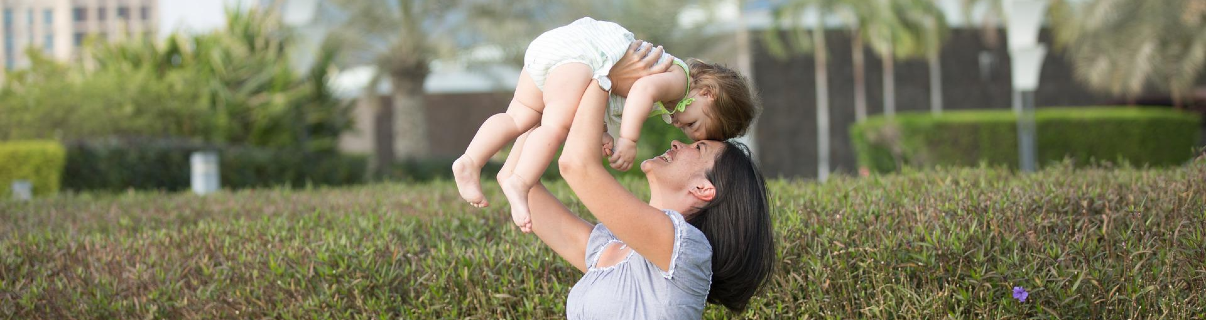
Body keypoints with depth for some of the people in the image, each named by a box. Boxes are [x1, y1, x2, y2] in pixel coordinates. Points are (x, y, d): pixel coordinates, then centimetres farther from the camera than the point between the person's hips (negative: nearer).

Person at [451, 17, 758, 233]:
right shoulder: (679, 79, -4)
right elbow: (644, 89, -24)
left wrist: (604, 135, 7)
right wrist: (628, 140, -27)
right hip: (578, 49, -9)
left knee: (519, 117, 6)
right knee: (558, 124, -22)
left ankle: (470, 161, -6)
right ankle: (519, 184, -36)